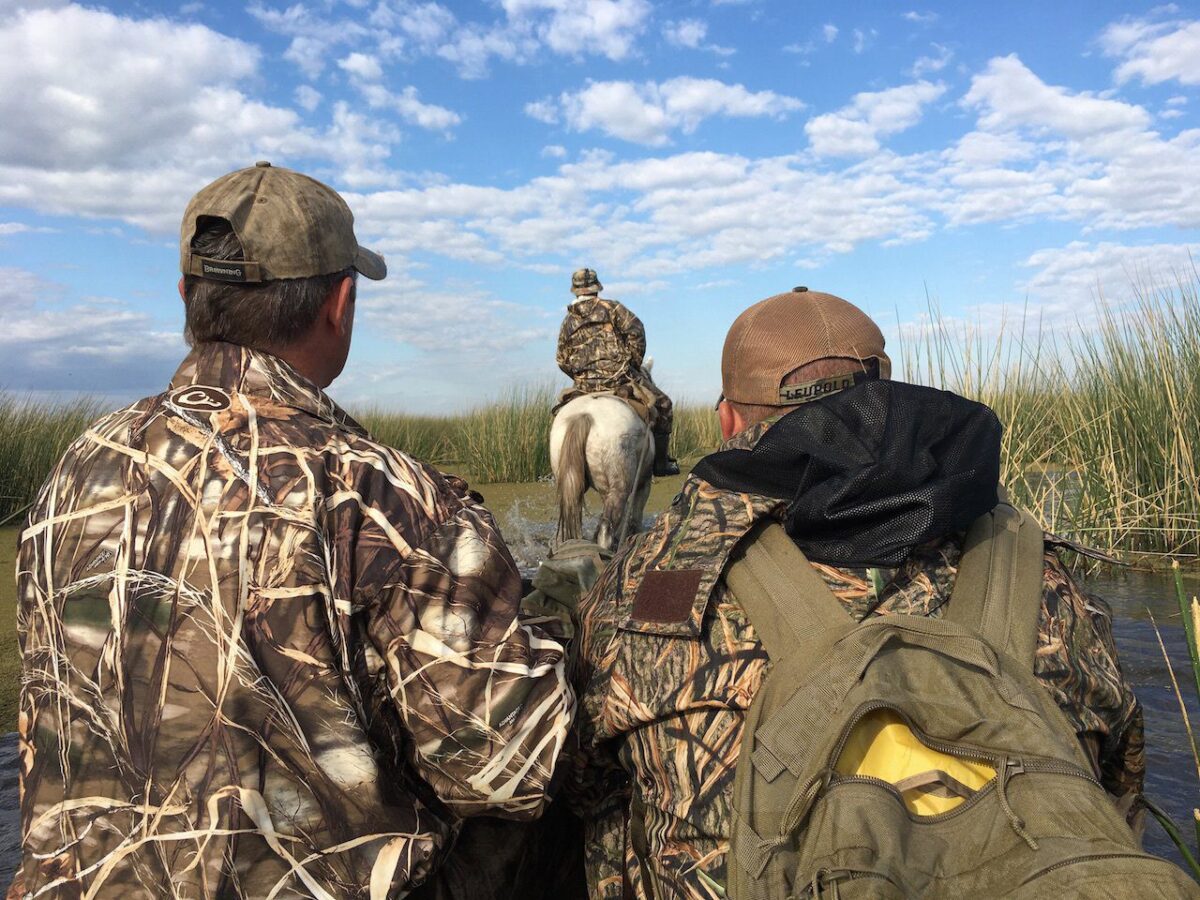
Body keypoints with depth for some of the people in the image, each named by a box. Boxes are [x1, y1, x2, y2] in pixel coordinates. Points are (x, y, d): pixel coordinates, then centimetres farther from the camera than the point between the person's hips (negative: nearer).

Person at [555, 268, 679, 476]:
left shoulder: (567, 322, 15)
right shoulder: (611, 307, 3)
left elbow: (562, 360, 15)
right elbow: (635, 331, -8)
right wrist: (635, 364, 2)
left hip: (583, 387, 4)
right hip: (619, 378, -4)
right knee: (662, 404, 9)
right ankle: (660, 461, 7)